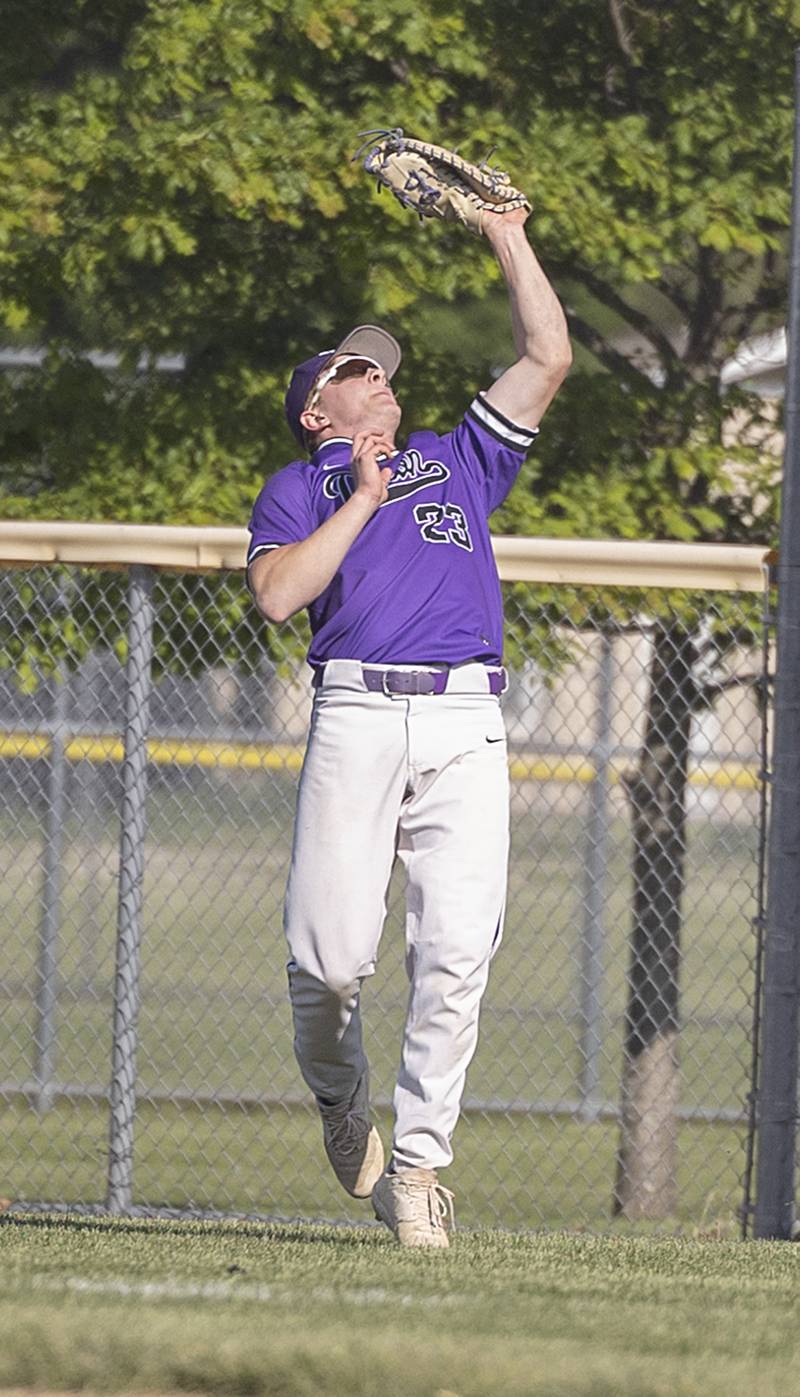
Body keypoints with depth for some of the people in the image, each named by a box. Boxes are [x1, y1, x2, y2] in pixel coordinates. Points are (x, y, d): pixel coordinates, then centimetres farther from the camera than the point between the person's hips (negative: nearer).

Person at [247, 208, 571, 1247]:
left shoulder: (457, 461, 29)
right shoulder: (299, 491, 19)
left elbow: (547, 357, 23)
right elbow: (278, 596, 0)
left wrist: (508, 234, 24)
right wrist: (363, 499, 0)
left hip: (465, 729, 2)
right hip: (355, 720, -2)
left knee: (456, 954, -12)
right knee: (331, 957, -9)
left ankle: (420, 1162, -7)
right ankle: (342, 1105, 20)